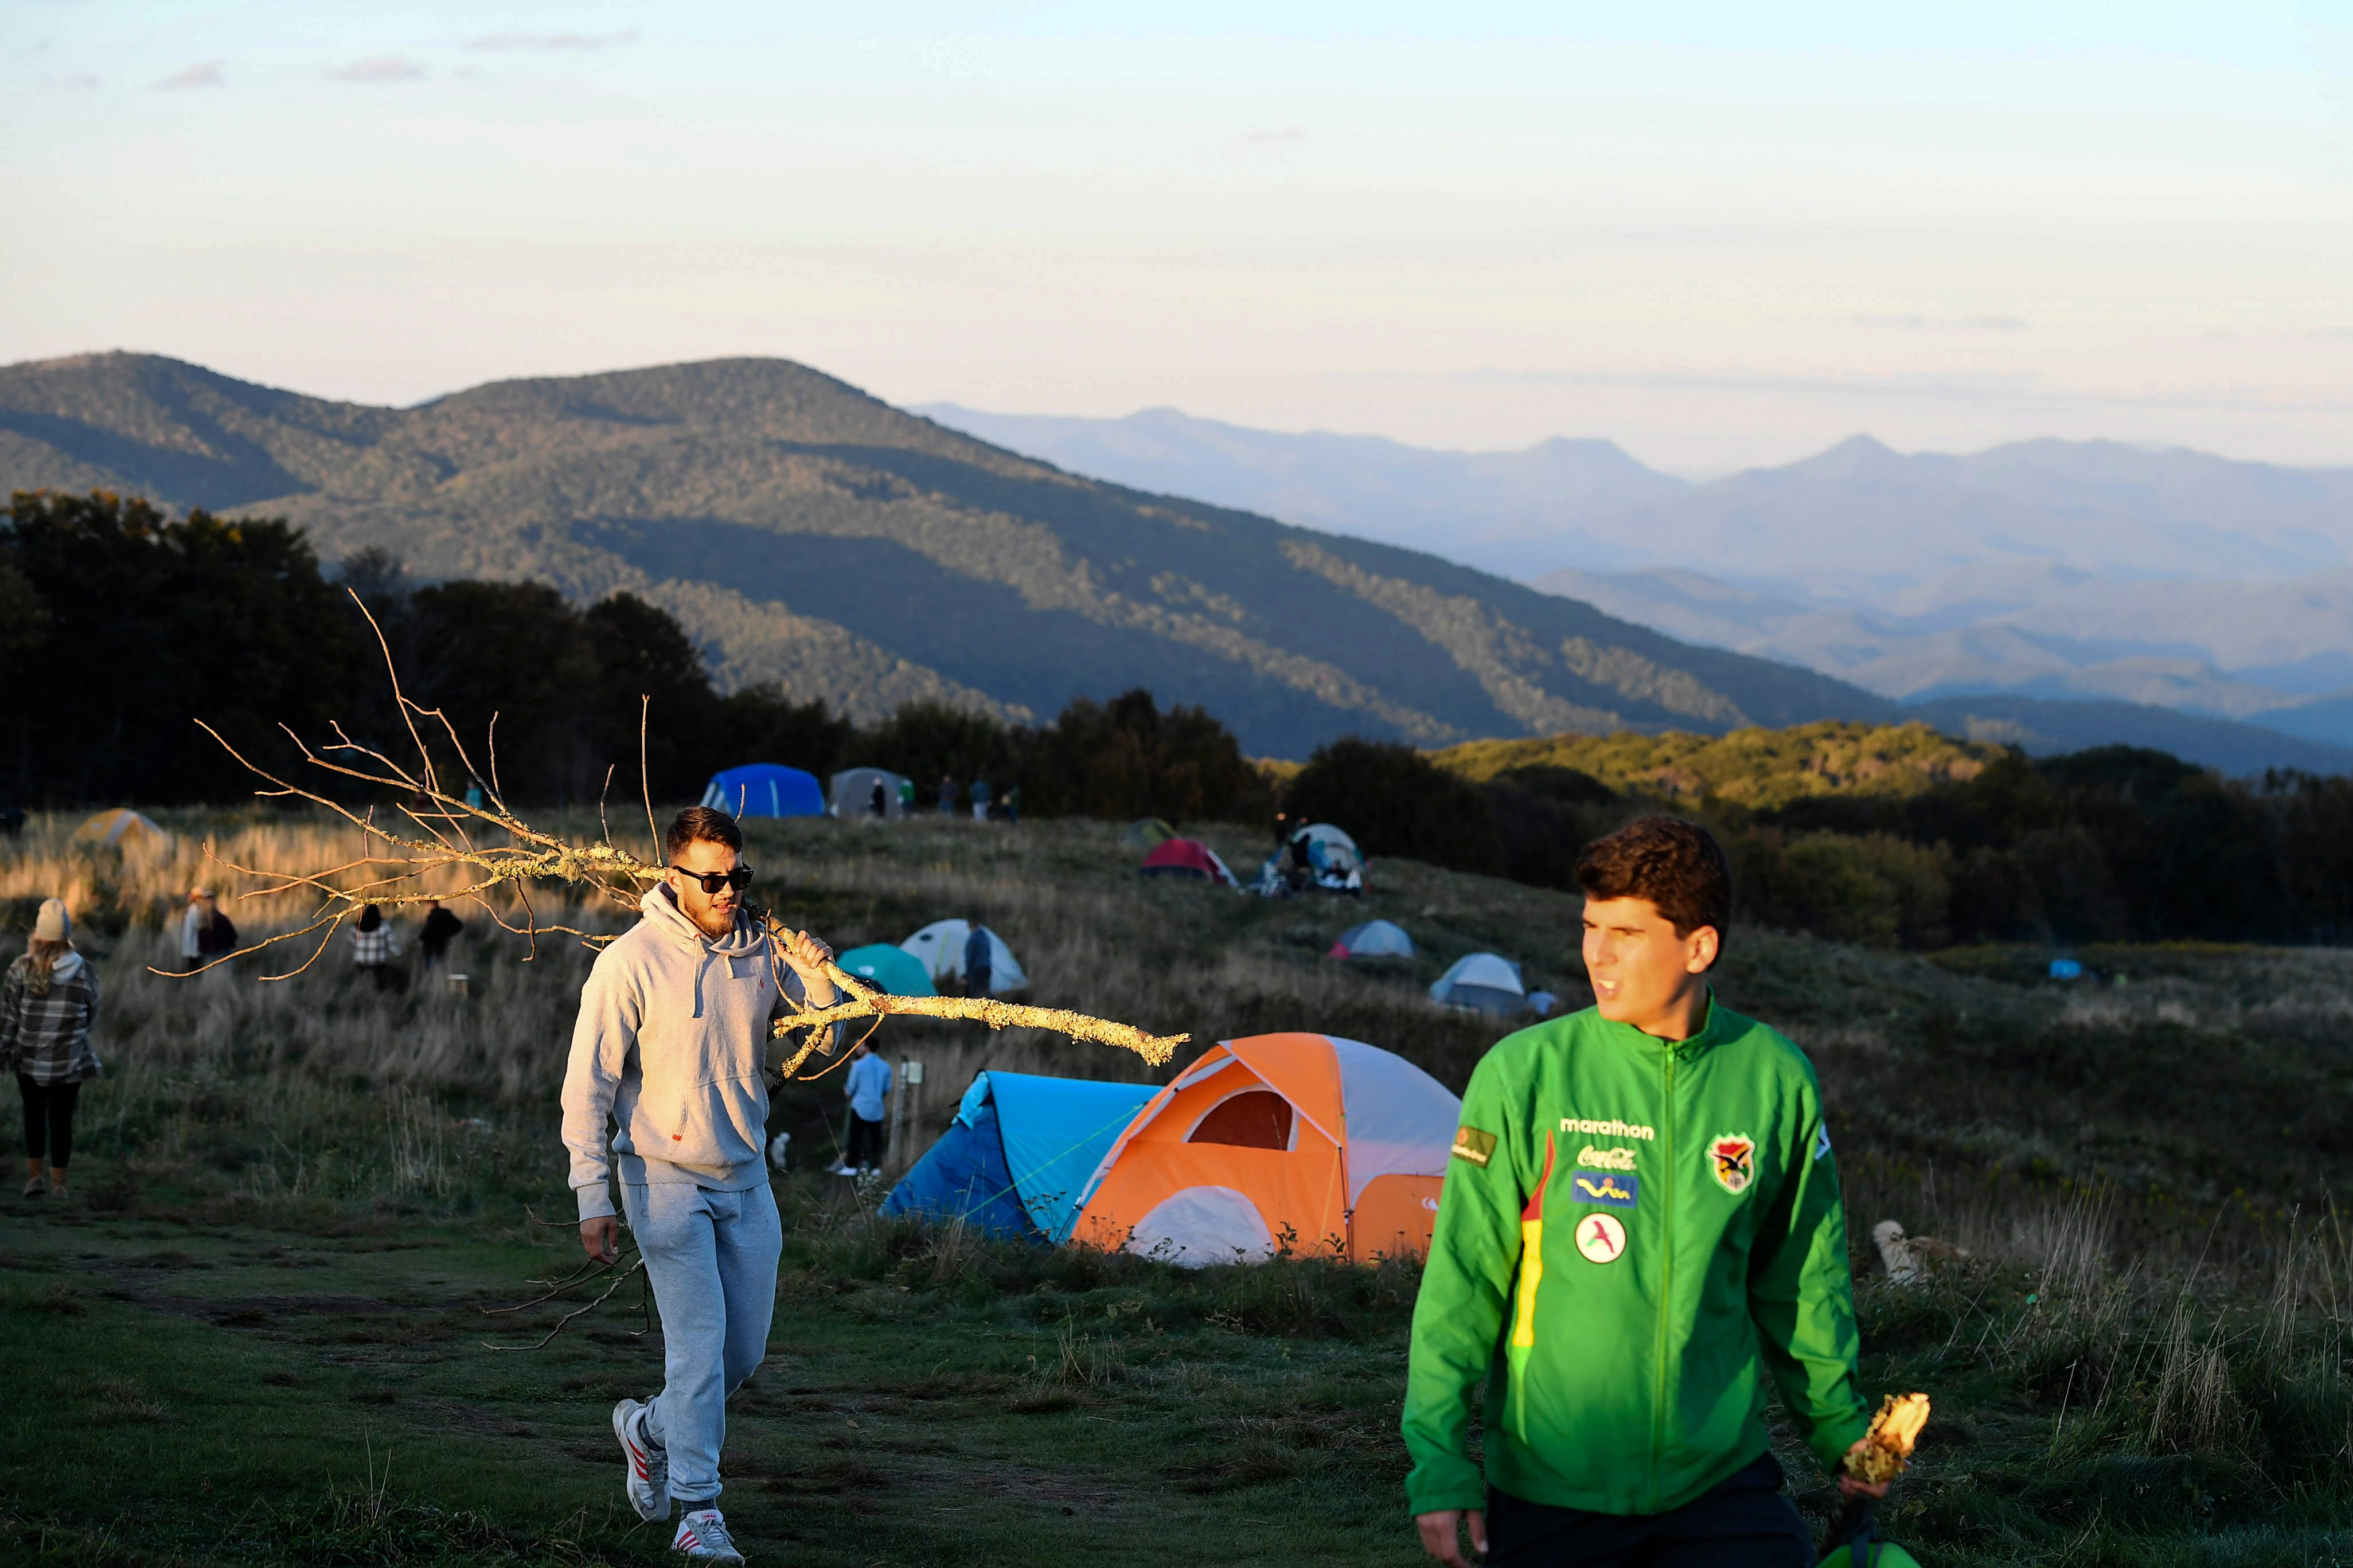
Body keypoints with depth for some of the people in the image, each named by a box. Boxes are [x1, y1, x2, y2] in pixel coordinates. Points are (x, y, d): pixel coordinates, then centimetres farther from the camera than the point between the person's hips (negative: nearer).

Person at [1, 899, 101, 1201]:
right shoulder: (84, 972, -8)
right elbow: (91, 1015, 5)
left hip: (29, 1059, 1)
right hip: (69, 1062, -1)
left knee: (34, 1115, 18)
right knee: (62, 1120, 7)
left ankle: (34, 1177, 20)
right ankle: (58, 1184, 9)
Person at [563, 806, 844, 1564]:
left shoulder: (762, 951, 1)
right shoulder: (631, 961, -13)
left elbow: (824, 1047, 11)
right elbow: (588, 1086, -11)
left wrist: (818, 980, -10)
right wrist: (593, 1198, -15)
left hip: (745, 1177, 5)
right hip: (666, 1179, -5)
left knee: (744, 1352, 10)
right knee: (700, 1343, -12)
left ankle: (650, 1429, 36)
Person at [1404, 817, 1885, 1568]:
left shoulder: (1775, 1081, -1)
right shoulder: (1524, 1075, -8)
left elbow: (1802, 1279, 12)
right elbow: (1460, 1285, -5)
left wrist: (1841, 1429, 18)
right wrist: (1442, 1465, -8)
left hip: (1719, 1471, 2)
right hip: (1549, 1486, -2)